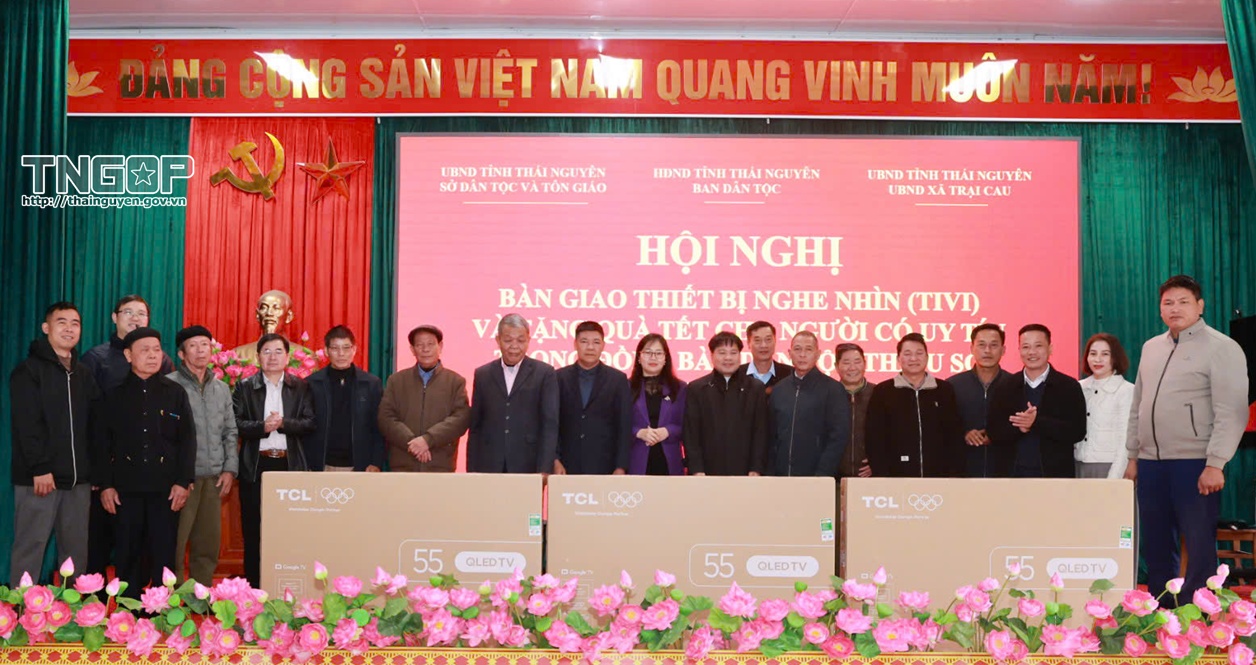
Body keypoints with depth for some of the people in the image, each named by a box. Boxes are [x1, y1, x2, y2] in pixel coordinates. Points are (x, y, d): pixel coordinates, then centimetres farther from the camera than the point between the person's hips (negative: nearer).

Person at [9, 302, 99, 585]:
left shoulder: (83, 375, 17)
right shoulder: (29, 370, -2)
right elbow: (26, 424, -11)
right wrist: (39, 468, -19)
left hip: (78, 478, 5)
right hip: (38, 477, -5)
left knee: (77, 550, 6)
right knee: (30, 547, -3)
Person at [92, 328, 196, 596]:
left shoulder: (176, 393, 7)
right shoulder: (114, 394, 7)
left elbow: (187, 439, 3)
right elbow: (101, 442, 5)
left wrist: (183, 481, -5)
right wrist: (105, 485, -3)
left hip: (166, 487, 0)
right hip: (126, 487, 0)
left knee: (164, 555, 0)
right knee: (128, 555, 5)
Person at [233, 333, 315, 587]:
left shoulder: (301, 388, 8)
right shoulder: (245, 387, 7)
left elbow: (310, 423, 0)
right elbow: (236, 424, -2)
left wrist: (283, 423, -15)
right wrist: (263, 426, -17)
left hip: (290, 464, 0)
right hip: (256, 465, 0)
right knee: (254, 530, 3)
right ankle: (254, 587, 10)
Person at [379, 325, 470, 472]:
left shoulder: (456, 381, 8)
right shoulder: (396, 381, 13)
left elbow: (461, 418, -4)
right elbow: (386, 418, 3)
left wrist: (428, 439, -17)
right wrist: (411, 442, -13)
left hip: (440, 467, -1)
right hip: (402, 467, 1)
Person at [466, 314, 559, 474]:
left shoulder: (544, 373, 2)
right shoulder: (482, 374, 10)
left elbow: (550, 424, -4)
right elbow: (475, 426, 10)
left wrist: (545, 469, -12)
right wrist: (472, 471, 4)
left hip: (529, 466, -2)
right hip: (489, 466, 2)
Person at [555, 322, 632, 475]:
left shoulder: (618, 379, 4)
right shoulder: (560, 378, 6)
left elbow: (624, 426, 2)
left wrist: (621, 467, -5)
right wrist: (554, 460, -4)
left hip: (604, 467, -1)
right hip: (567, 467, 1)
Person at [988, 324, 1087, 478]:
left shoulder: (1069, 387, 1)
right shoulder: (1003, 389, 8)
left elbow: (1077, 431, -8)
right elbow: (993, 432, 2)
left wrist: (1036, 422, -19)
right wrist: (1018, 427, -19)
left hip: (1053, 475, -2)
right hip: (1012, 474, 2)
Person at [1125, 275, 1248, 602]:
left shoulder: (1221, 348, -5)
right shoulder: (1151, 348, 15)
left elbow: (1231, 413, -12)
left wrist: (1215, 464, -18)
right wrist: (1132, 457, 15)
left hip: (1195, 463, -6)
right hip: (1150, 463, 6)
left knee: (1198, 547, 0)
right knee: (1155, 545, 11)